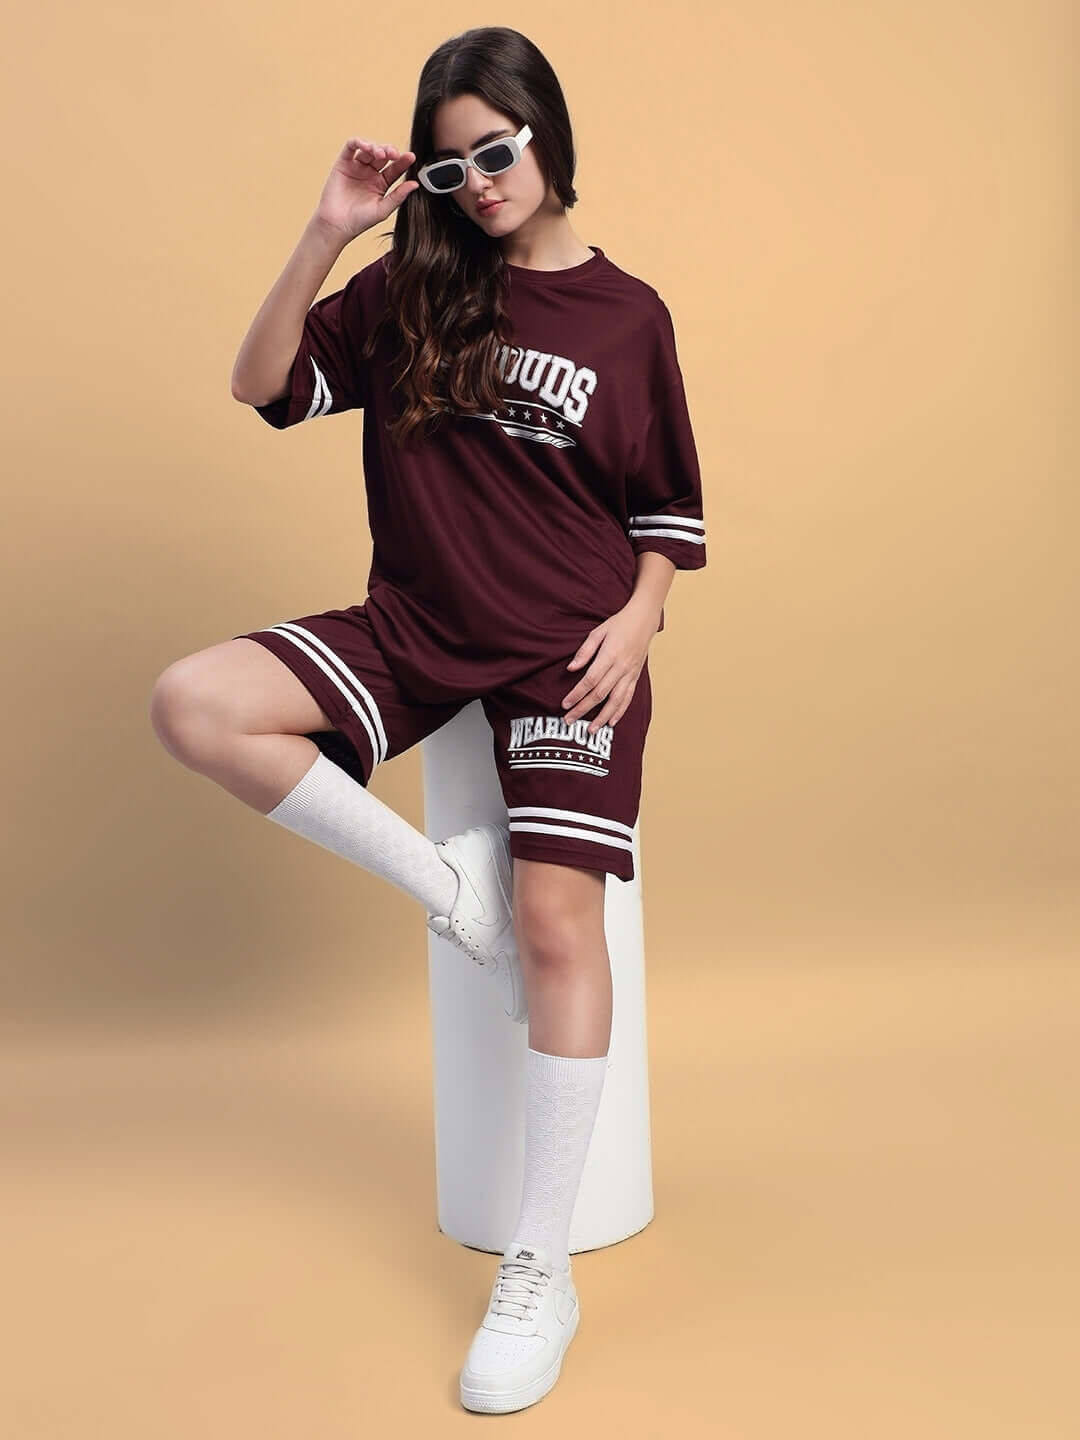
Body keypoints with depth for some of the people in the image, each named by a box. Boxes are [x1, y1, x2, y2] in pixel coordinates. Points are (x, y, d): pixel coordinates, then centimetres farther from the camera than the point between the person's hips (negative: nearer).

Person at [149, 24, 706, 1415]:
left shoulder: (627, 315, 4)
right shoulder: (410, 290, 8)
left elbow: (670, 508, 8)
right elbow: (261, 386, 1)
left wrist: (637, 617, -9)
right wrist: (327, 233, -8)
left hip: (567, 649, -2)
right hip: (418, 630, 3)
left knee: (556, 919, -17)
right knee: (194, 704, -20)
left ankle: (540, 1273, -4)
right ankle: (447, 883, -6)